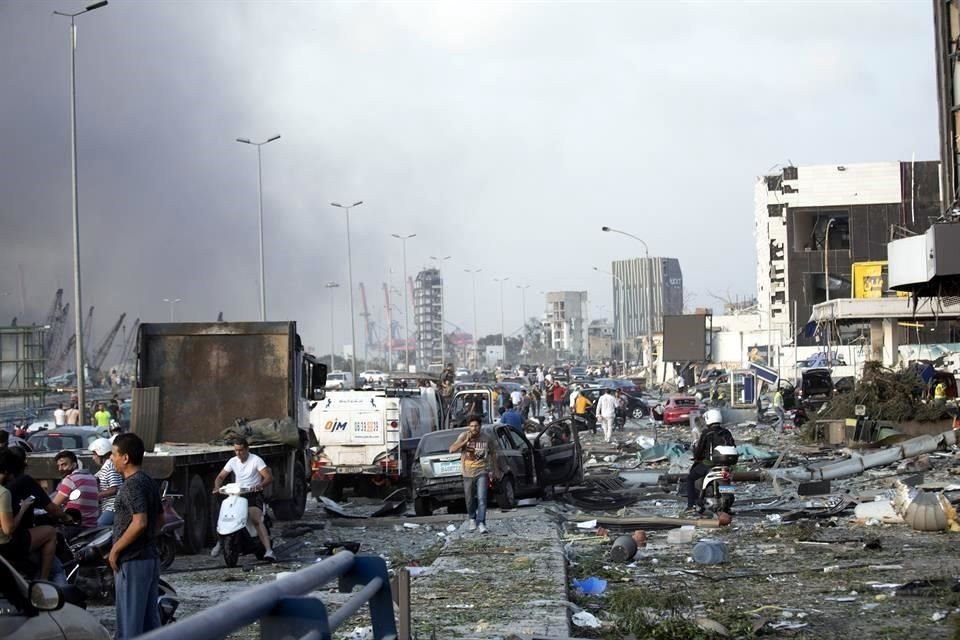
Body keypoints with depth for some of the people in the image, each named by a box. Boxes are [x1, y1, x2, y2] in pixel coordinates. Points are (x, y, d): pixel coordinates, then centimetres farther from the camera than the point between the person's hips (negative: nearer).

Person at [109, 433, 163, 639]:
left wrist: (115, 549, -17)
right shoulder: (149, 482, 13)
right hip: (150, 557, 9)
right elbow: (159, 519, 20)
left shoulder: (132, 485, -16)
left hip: (132, 561, -9)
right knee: (150, 618, 12)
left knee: (129, 622, -5)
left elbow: (139, 522, -25)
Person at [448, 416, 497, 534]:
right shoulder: (463, 436, -8)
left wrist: (493, 471, 6)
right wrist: (465, 441, -28)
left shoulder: (487, 437, -5)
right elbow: (452, 449, -19)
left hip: (482, 472, -1)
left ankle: (481, 523, -13)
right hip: (468, 472, 1)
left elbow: (493, 454, 7)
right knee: (470, 499, 12)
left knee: (482, 498, -15)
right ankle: (472, 519, 35)